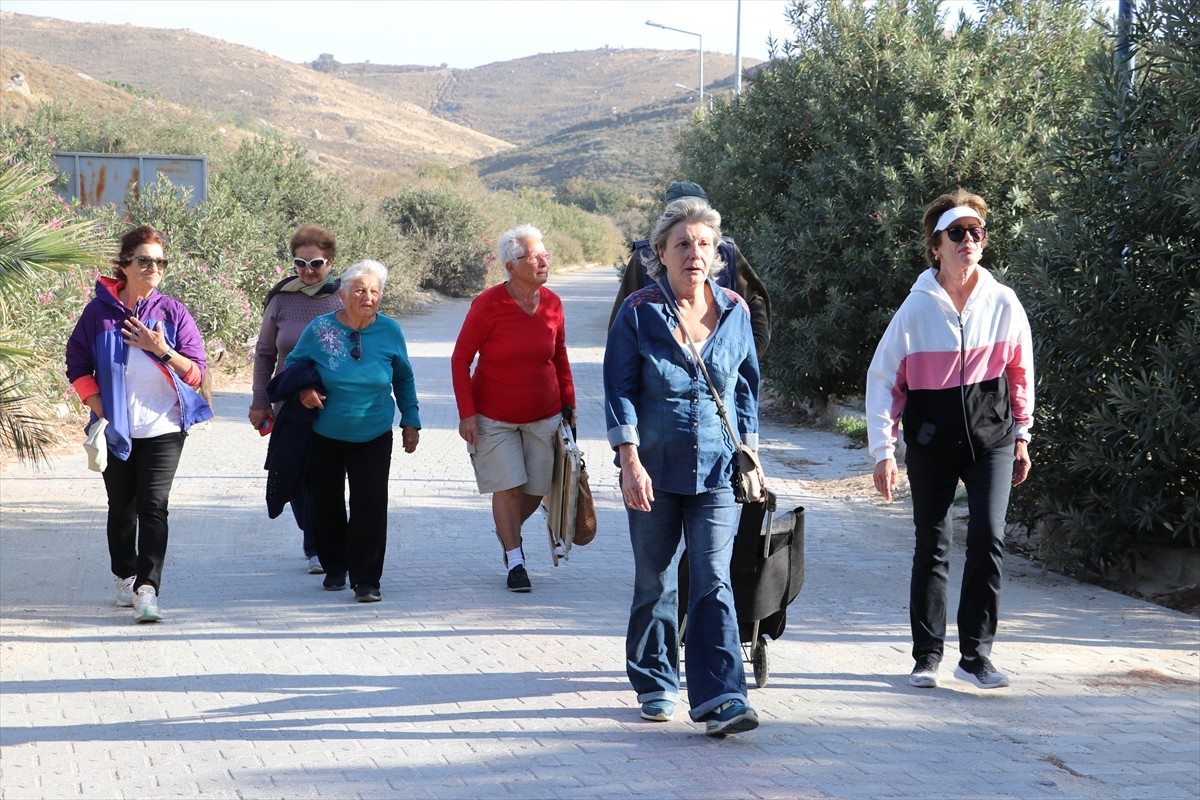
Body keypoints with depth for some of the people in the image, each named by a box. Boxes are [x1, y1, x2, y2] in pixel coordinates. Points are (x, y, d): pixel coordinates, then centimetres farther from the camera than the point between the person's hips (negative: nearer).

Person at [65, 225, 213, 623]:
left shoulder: (173, 313, 0)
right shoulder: (99, 312, 0)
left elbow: (196, 373, -2)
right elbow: (77, 367, 5)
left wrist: (162, 351, -18)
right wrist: (100, 411, -5)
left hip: (163, 429, -2)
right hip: (116, 431, 2)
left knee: (153, 506, -13)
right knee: (121, 508, 13)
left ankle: (147, 589, -18)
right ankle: (125, 577, 31)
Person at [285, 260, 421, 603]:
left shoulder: (390, 331, -5)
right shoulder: (320, 329, -10)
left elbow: (404, 378, 10)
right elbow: (293, 363, 7)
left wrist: (410, 420, 10)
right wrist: (303, 390, -13)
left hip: (374, 437, 0)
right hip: (325, 436, 0)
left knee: (371, 505, -11)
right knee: (325, 503, 10)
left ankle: (366, 580, -4)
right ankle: (334, 567, 32)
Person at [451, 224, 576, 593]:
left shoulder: (552, 303, -4)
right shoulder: (488, 305, -16)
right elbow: (460, 359, -10)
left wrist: (568, 404, 10)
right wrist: (466, 413, -14)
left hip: (543, 416, 4)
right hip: (494, 417, -4)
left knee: (536, 490, 8)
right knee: (509, 486, -8)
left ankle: (508, 531, 38)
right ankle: (515, 561, 7)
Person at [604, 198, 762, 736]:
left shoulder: (735, 311, 5)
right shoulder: (639, 312, -3)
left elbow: (746, 386, 14)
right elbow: (620, 389, -5)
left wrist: (750, 453, 11)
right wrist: (630, 461, -14)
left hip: (717, 470, 1)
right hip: (654, 470, -1)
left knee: (714, 582, -8)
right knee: (653, 583, 10)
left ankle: (720, 700, -12)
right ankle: (656, 684, 27)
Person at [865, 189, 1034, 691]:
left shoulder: (1002, 302, -3)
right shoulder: (917, 307, -7)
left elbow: (1020, 371, 10)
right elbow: (882, 378, -3)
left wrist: (1021, 436, 14)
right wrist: (883, 450, -7)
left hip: (991, 438, 1)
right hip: (931, 442, -1)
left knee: (988, 538, -11)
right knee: (931, 547, 4)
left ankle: (976, 655, -1)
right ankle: (927, 656, 14)